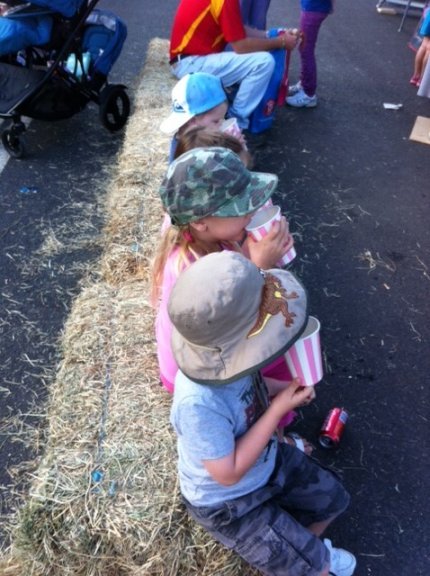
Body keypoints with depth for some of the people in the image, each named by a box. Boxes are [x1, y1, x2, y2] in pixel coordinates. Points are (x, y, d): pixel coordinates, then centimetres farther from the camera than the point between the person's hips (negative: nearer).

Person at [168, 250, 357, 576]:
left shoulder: (222, 351, -25)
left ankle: (307, 545, 50)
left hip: (268, 462, 6)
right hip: (227, 502, -6)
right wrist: (278, 409, -30)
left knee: (332, 501, 20)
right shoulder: (199, 403, -44)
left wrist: (291, 387, -19)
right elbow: (229, 473, -28)